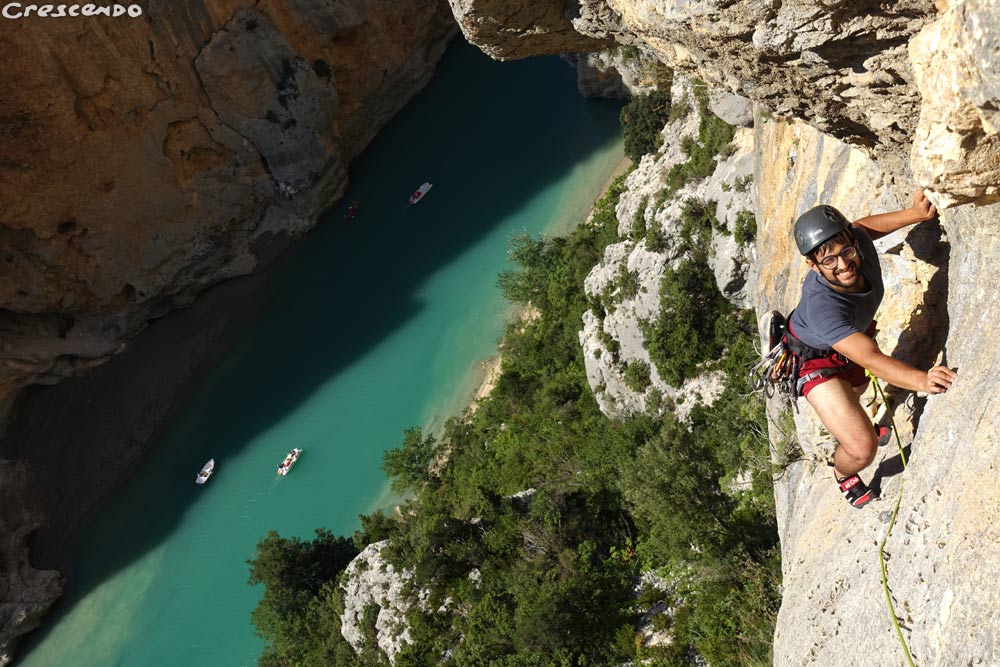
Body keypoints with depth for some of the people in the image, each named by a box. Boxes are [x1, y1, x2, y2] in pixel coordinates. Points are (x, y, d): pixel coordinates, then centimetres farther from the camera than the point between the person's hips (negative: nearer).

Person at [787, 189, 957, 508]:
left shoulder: (859, 242, -28)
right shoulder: (822, 305, -47)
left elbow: (862, 225, -1)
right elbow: (872, 358, -52)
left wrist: (915, 214, -11)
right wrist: (922, 380, -68)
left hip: (851, 340, 7)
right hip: (817, 361, -7)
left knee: (857, 388, 38)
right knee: (862, 450, -14)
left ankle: (852, 423, 76)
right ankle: (843, 473, 25)